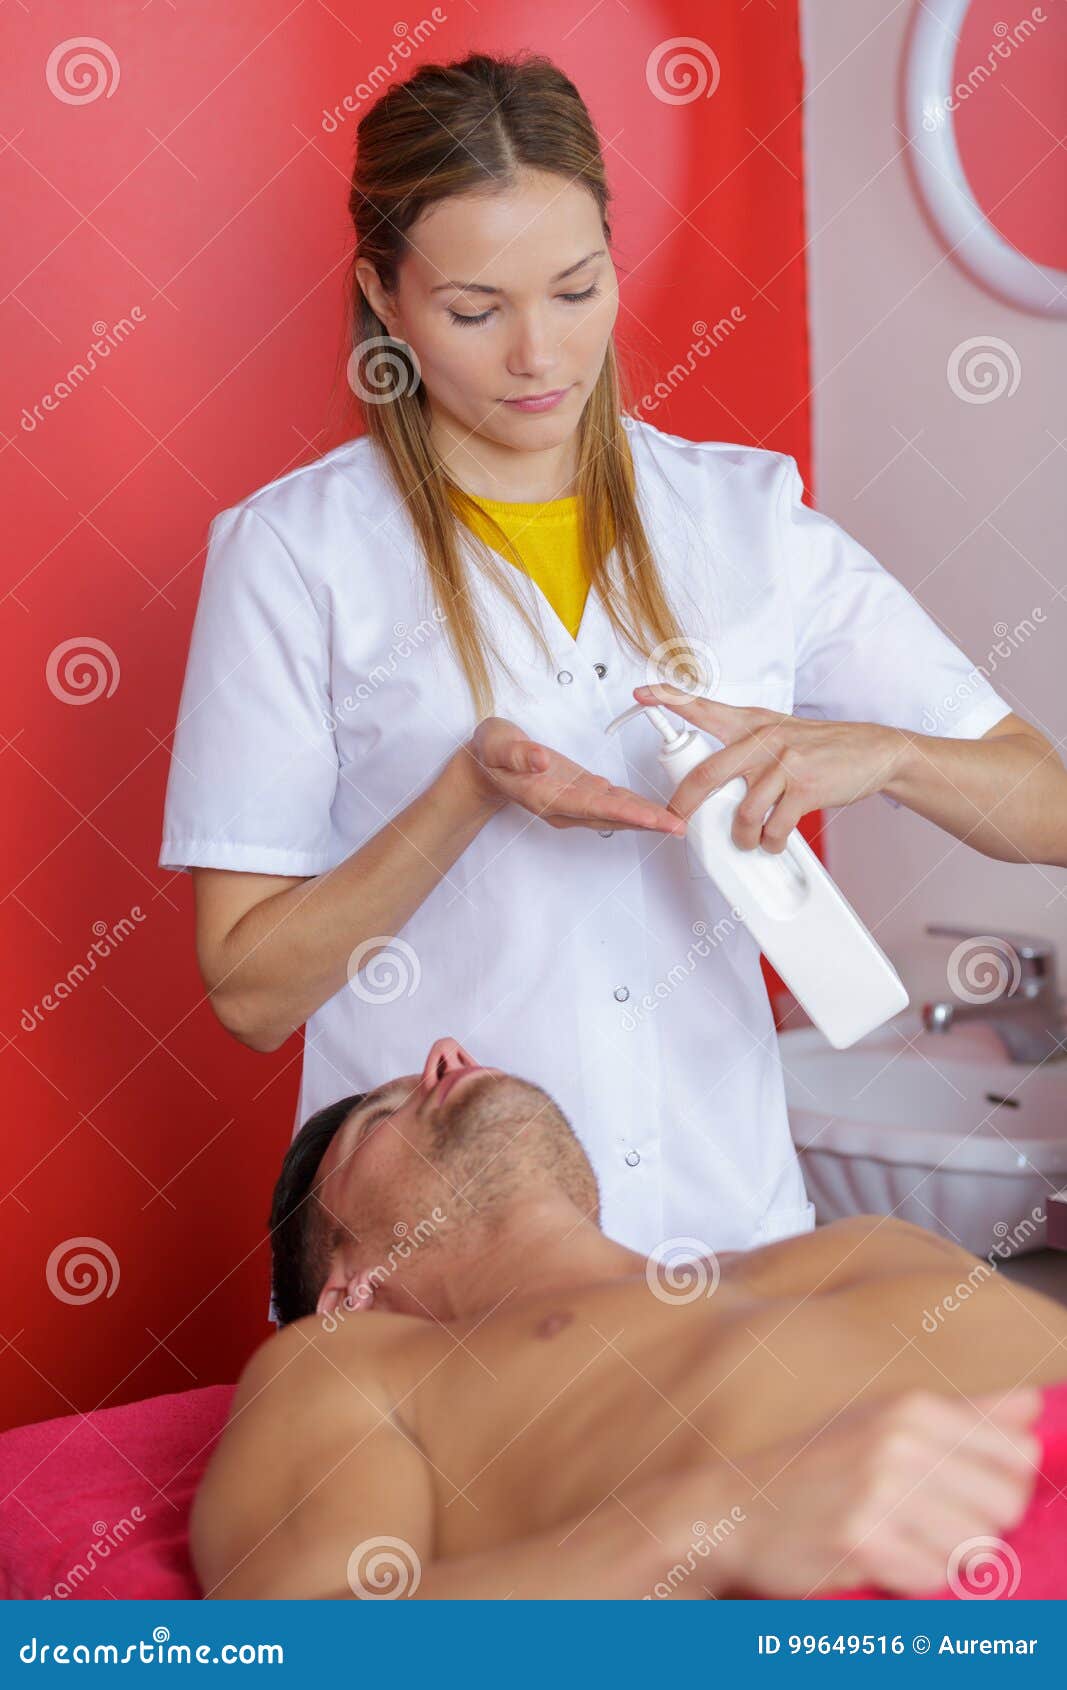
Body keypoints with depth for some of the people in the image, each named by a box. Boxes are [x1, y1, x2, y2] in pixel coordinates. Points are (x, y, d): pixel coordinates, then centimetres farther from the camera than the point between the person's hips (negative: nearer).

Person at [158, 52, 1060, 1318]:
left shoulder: (747, 516, 3)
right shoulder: (295, 549, -6)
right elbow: (249, 992, -7)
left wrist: (879, 752, -18)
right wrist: (470, 793, -21)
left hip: (725, 1212, 3)